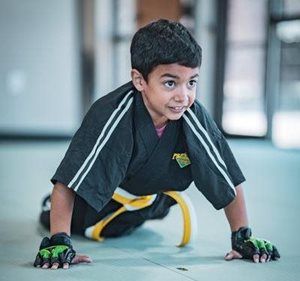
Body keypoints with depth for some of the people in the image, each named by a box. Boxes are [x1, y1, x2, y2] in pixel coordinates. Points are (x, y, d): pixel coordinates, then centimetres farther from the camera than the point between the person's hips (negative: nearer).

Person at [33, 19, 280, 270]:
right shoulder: (110, 114, -42)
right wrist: (59, 242, -45)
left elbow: (230, 183, -21)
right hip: (101, 194, -2)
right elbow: (67, 181, -40)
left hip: (150, 198, 3)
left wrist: (243, 237, -23)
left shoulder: (195, 118, -33)